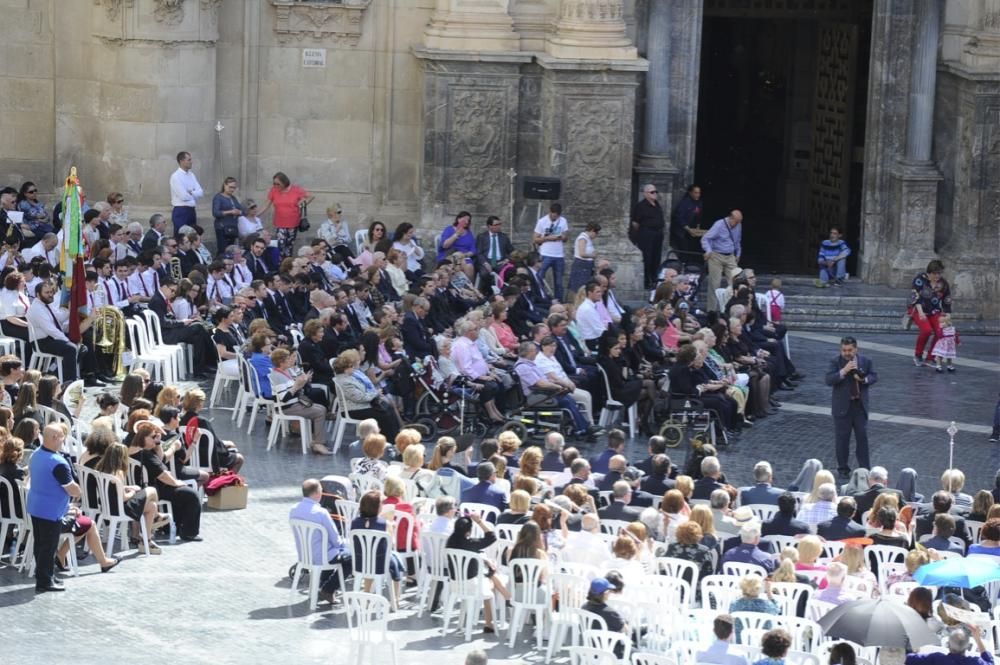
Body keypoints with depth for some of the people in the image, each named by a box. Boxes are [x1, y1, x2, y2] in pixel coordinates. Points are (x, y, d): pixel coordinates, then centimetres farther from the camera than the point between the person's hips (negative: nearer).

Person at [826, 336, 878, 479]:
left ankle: (864, 468, 12)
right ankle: (843, 469, 15)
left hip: (860, 405, 2)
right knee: (842, 438, 4)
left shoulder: (866, 361, 1)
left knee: (862, 436, 4)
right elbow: (829, 380, -15)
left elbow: (874, 376, 6)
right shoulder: (836, 362, -6)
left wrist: (864, 379, -16)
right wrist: (844, 371, -27)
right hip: (842, 406, -2)